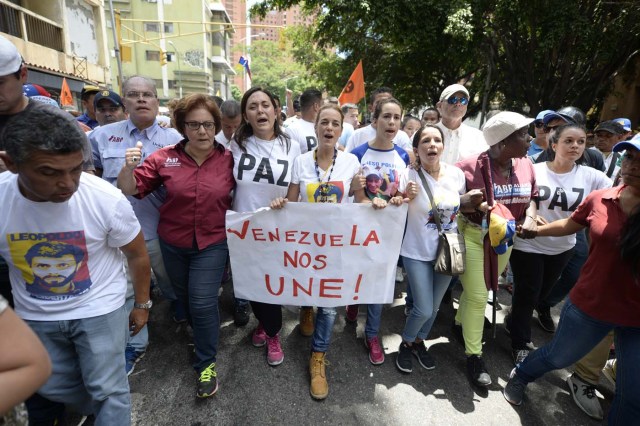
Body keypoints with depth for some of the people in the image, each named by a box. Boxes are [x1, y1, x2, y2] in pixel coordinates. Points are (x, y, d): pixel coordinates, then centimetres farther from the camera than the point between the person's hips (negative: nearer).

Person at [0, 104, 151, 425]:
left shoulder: (107, 199, -24)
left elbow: (137, 255, -9)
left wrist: (142, 305, 1)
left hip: (99, 310, -3)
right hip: (34, 316, 4)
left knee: (108, 391, 6)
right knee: (53, 389, 22)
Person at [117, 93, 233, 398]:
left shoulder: (229, 160, -10)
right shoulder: (164, 158, -9)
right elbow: (129, 190, -6)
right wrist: (129, 167, -25)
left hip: (212, 244, -2)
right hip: (173, 244, 3)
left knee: (202, 303, -4)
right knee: (186, 298, 21)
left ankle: (207, 363, 18)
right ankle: (207, 333, 50)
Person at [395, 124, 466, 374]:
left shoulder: (456, 174, -4)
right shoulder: (408, 176, -15)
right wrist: (405, 197, -26)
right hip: (417, 253, -4)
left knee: (434, 306, 17)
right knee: (424, 309, -2)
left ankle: (419, 342, 44)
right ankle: (406, 344, 29)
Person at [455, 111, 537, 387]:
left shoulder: (526, 165, -2)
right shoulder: (471, 167, -20)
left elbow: (532, 197, 12)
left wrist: (530, 218, -8)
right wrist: (469, 204, -34)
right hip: (473, 237, -6)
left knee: (477, 291, 21)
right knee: (477, 298, 0)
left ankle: (460, 324, 48)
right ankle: (474, 356, 18)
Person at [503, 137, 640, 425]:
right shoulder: (598, 199, -10)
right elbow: (568, 225, 11)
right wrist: (535, 230, 5)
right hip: (589, 305, 1)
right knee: (557, 357, 23)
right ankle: (519, 376, 52)